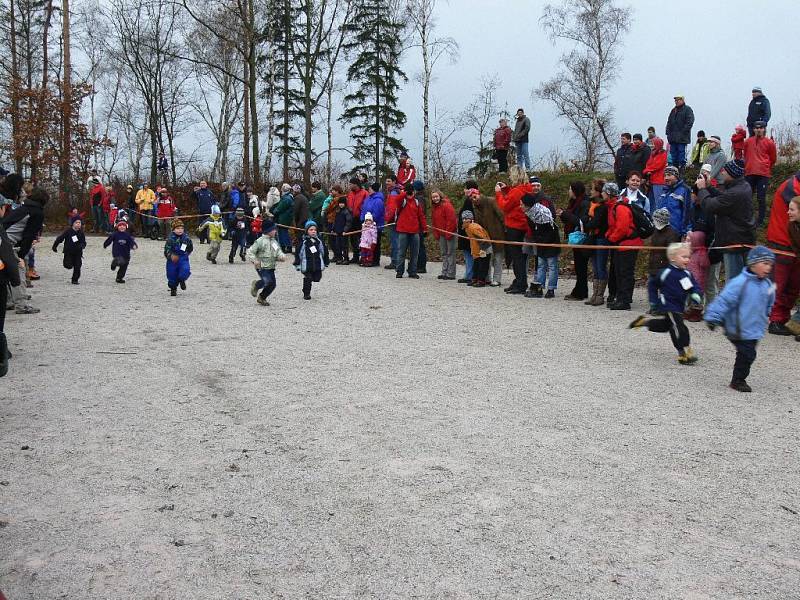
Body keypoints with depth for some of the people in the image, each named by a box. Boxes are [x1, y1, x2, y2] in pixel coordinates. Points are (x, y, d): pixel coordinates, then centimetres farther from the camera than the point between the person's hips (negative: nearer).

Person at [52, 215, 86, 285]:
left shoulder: (81, 232, 0)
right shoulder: (68, 231, -10)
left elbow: (84, 242, 5)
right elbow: (60, 238, -2)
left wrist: (82, 245, -18)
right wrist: (55, 246, 2)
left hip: (78, 252, 2)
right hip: (68, 252, -2)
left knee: (77, 267, -3)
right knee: (69, 266, -11)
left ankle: (75, 280, 12)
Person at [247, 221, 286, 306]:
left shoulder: (274, 242, 12)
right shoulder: (260, 241, -9)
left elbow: (279, 252, 17)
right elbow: (250, 251, -9)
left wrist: (282, 256, -7)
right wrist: (254, 260, -25)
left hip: (271, 267, 7)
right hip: (262, 267, -7)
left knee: (273, 284, 5)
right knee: (268, 281, -22)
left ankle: (262, 298, 26)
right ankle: (256, 285, 11)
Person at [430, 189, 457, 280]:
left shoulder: (447, 205, -13)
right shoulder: (434, 207, 12)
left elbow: (451, 220, -17)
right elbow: (433, 222, 16)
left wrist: (448, 233, -18)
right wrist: (436, 235, 10)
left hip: (449, 233, -8)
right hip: (441, 234, 8)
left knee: (450, 253, -3)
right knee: (443, 253, 11)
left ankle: (451, 274, -2)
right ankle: (444, 273, 17)